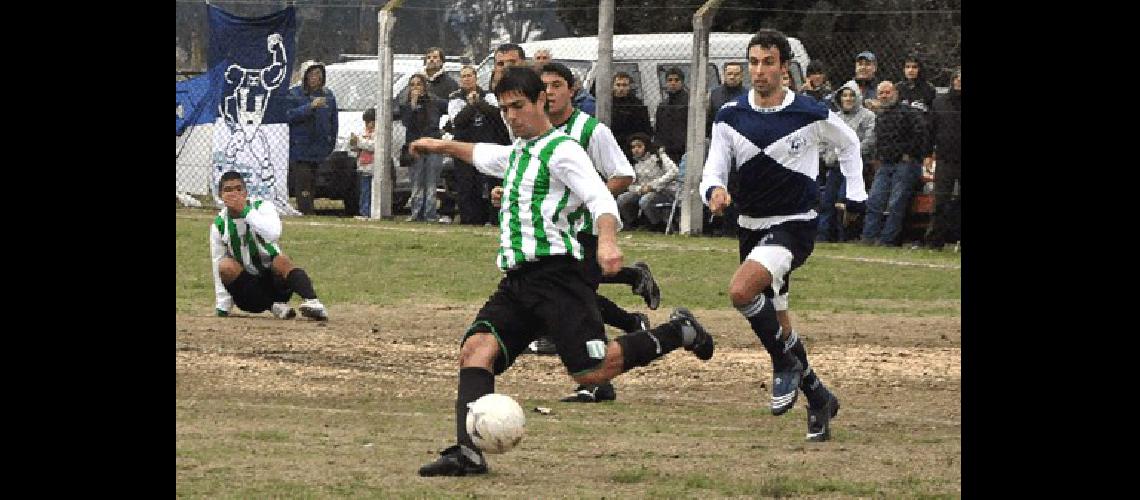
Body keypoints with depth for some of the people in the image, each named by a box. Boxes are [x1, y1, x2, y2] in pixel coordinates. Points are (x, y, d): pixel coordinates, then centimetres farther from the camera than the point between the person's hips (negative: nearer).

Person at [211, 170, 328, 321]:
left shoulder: (262, 206, -5)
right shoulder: (219, 225, 1)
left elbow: (273, 234, -28)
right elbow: (218, 267, 1)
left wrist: (245, 210, -25)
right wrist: (222, 307, -4)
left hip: (274, 279, -2)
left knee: (281, 260, -33)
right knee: (226, 265, -27)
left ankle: (311, 302, -52)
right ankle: (274, 306, -27)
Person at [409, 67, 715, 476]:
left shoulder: (561, 151, -4)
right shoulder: (518, 152, 25)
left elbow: (601, 201, -18)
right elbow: (484, 156, 50)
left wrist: (607, 241, -36)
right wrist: (442, 146, 57)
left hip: (553, 271, -8)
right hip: (516, 280, 8)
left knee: (591, 371, -16)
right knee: (476, 348, -15)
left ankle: (678, 332, 6)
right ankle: (468, 452, -26)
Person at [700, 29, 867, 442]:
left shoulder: (812, 115, -10)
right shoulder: (730, 117, -2)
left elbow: (849, 144, 10)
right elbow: (713, 172, -3)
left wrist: (855, 195, 9)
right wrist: (715, 190, -26)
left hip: (794, 226, -5)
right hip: (751, 226, 5)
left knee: (741, 291, -30)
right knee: (777, 326, 12)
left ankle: (786, 363, -9)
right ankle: (818, 397, 30)